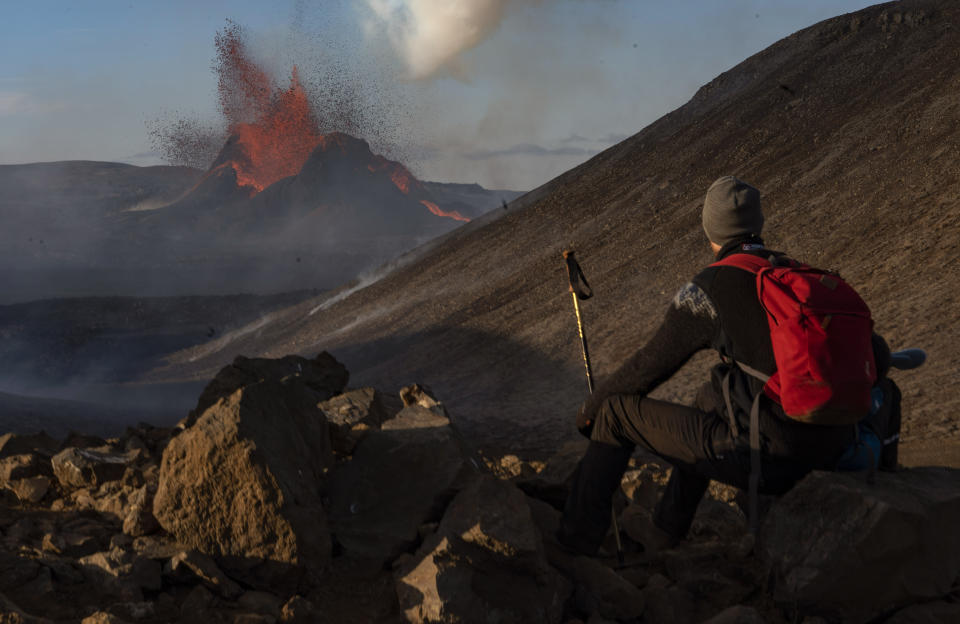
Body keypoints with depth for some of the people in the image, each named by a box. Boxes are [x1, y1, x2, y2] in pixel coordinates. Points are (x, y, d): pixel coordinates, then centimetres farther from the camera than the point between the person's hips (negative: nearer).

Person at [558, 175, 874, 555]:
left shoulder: (709, 289, -6)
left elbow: (648, 367, 3)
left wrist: (590, 409, 21)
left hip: (767, 455, -7)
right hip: (830, 450, 7)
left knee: (616, 411, 10)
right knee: (709, 399, 36)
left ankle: (575, 546, 19)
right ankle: (661, 542, 44)